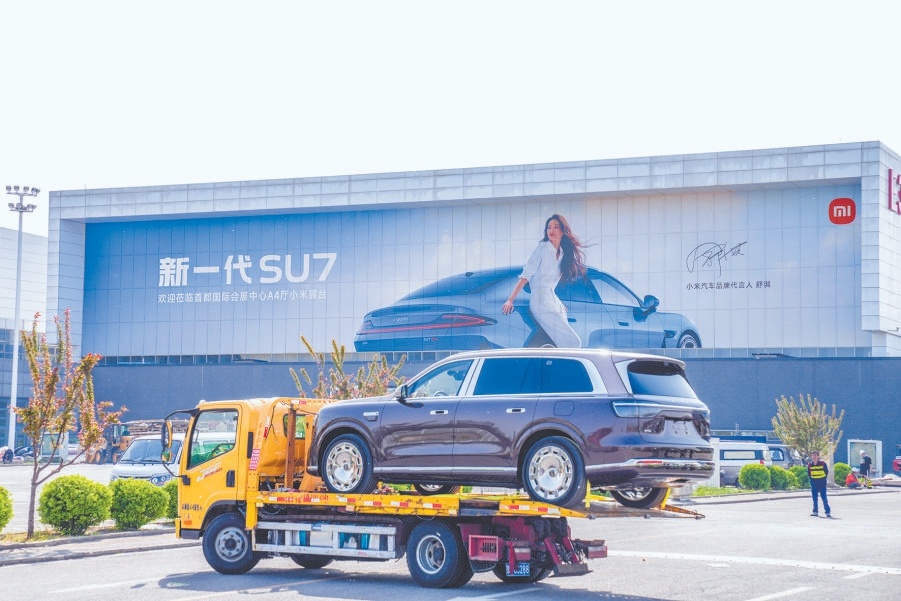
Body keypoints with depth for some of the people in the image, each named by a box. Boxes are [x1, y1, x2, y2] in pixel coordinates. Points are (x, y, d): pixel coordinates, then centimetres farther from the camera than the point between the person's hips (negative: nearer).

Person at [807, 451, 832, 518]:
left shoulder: (823, 463, -6)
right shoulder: (810, 465, 2)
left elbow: (826, 472, 4)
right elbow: (808, 473, 14)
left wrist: (824, 479, 1)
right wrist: (811, 479, 6)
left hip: (822, 484, -4)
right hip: (814, 483, 4)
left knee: (824, 498, -6)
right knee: (814, 498, 7)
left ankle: (828, 512, -3)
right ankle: (815, 512, 16)